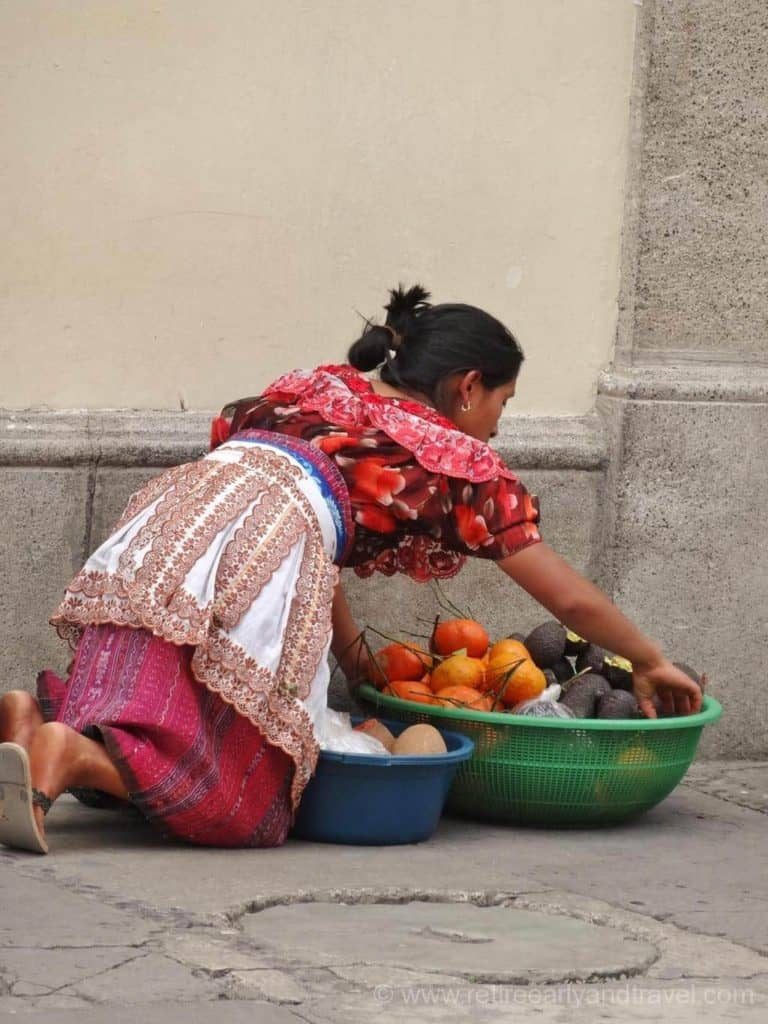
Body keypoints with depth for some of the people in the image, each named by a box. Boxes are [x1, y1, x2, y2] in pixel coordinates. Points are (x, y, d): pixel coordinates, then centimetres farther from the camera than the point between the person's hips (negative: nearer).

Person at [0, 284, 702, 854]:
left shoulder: (320, 389, 34)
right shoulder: (461, 460, 19)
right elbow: (572, 600, 25)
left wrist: (352, 653, 36)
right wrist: (650, 663, 39)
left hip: (155, 525, 6)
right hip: (255, 557, -6)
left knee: (119, 751, 13)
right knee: (231, 803, -6)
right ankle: (66, 751, -28)